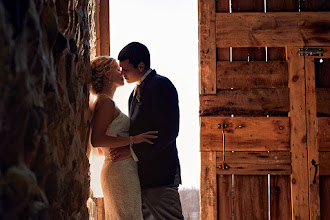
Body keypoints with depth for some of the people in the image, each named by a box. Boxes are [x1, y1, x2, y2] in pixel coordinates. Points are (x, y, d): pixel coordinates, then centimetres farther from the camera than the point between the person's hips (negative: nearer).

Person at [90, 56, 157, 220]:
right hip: (121, 171, -10)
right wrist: (133, 139, -23)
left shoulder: (103, 102, 21)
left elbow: (101, 150, 23)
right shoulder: (106, 102, -10)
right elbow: (96, 140, -23)